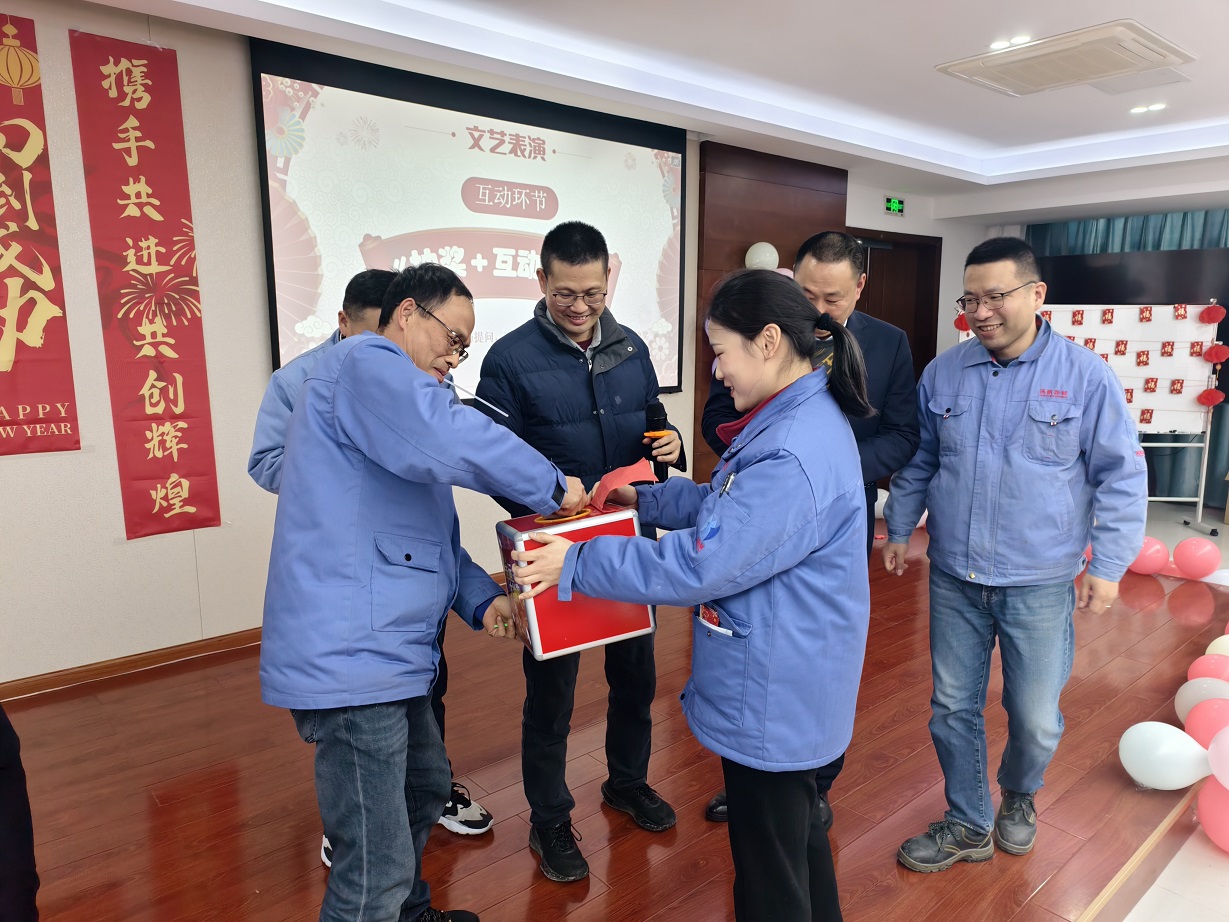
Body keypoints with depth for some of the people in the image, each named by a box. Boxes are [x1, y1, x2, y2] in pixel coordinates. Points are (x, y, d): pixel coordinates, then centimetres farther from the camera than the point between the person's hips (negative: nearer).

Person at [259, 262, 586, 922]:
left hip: (381, 652, 12)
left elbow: (432, 531, 21)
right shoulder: (367, 362, -11)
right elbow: (448, 441, -33)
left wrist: (481, 598, 7)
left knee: (426, 786, 28)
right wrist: (551, 487, -19)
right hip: (350, 658, -12)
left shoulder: (391, 386, 22)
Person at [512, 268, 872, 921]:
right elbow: (728, 507, 15)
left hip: (773, 700, -10)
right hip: (790, 686, 10)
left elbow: (700, 566, -28)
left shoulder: (792, 455, -30)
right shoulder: (802, 417, 4)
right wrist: (646, 499, 11)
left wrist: (576, 564, -20)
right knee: (798, 832, 29)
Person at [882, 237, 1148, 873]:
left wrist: (1107, 565, -5)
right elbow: (918, 461, 12)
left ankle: (1018, 796, 42)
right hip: (954, 578, 3)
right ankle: (968, 826, 32)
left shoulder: (1085, 374, -7)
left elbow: (1121, 477, -2)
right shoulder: (942, 373, 1)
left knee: (1035, 718, 9)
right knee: (953, 707, 11)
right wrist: (899, 529, 12)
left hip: (1040, 583, -2)